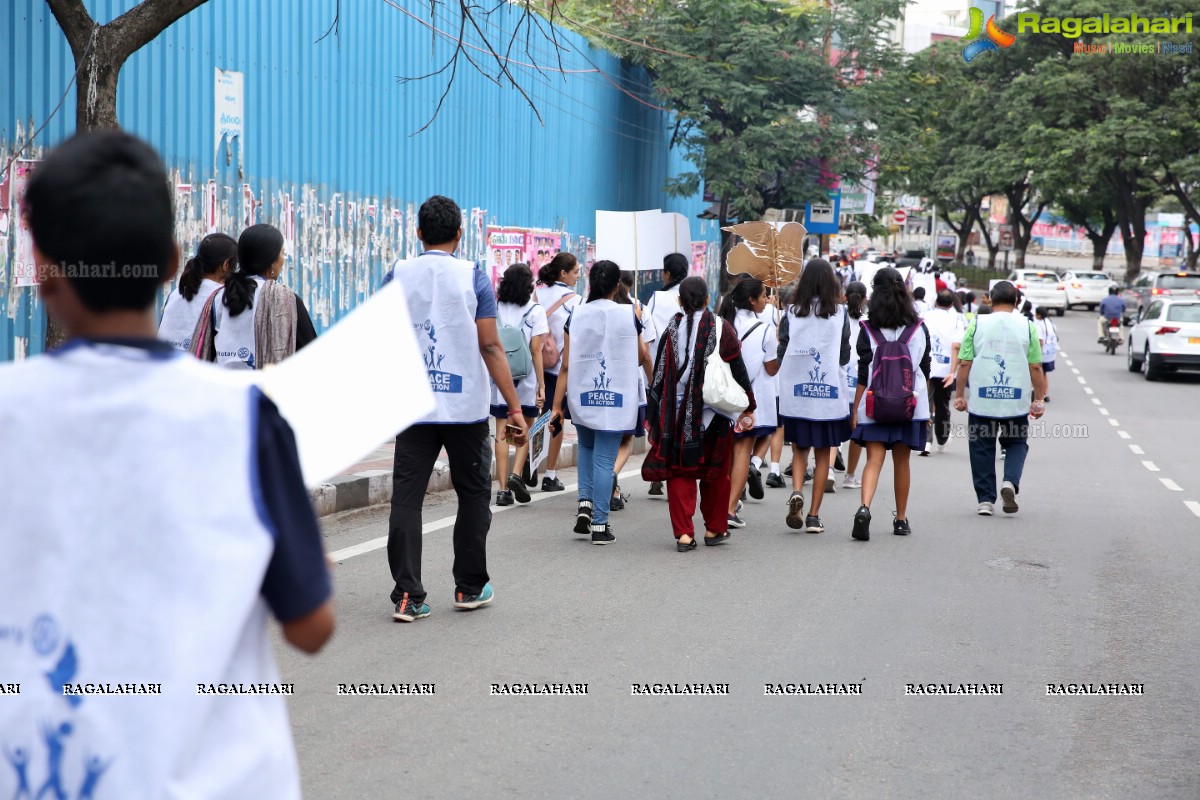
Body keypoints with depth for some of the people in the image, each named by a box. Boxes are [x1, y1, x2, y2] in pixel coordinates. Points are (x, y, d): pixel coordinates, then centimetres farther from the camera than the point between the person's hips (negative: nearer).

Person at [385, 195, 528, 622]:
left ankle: (408, 597, -3)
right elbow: (490, 347, -9)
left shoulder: (397, 276, 2)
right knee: (473, 493, 14)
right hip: (466, 407, -1)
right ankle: (470, 587, 21)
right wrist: (514, 406, -7)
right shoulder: (473, 278, -4)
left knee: (406, 498, 2)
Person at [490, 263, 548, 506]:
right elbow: (536, 351, -8)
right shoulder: (535, 311, -5)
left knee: (502, 433, 4)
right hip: (525, 379, -2)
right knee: (525, 430, 15)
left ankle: (503, 488, 1)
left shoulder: (495, 309, 3)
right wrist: (541, 385, -6)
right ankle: (516, 475, -2)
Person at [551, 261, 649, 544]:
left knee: (586, 447, 26)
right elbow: (640, 358, 5)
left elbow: (566, 365, -4)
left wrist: (557, 405, 0)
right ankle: (599, 525, 3)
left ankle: (585, 503, 11)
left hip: (581, 398, 2)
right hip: (615, 399, -2)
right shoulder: (629, 314, -6)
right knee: (604, 459, 2)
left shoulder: (576, 315, -3)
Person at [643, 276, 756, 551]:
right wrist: (748, 407, 10)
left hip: (678, 414, 0)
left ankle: (683, 533, -1)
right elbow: (738, 371, 0)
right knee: (715, 472, 14)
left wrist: (652, 417, 6)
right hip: (714, 413, 0)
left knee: (680, 472, 6)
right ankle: (714, 529, 23)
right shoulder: (721, 328, -3)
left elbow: (660, 376, -1)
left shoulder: (671, 332, -2)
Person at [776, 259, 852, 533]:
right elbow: (845, 356, 2)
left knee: (799, 449, 14)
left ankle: (797, 491, -12)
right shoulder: (840, 314, -3)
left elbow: (782, 354, 0)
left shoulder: (792, 313, -2)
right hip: (830, 393, -1)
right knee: (823, 454, 9)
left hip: (796, 394, 1)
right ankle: (814, 516, 8)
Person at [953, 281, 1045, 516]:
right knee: (1016, 443, 17)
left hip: (982, 402, 0)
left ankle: (985, 500, 9)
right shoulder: (1026, 327, 0)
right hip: (1017, 402, 0)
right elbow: (1035, 367, 0)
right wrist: (1038, 399, 9)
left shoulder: (977, 325, -1)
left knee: (982, 449, 10)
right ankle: (1010, 482, -7)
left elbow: (964, 363, -2)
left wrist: (959, 394, 7)